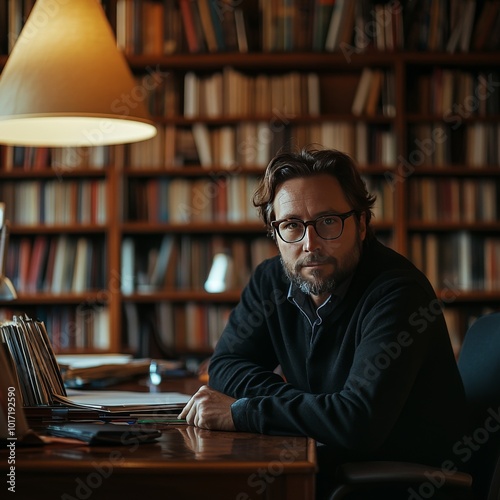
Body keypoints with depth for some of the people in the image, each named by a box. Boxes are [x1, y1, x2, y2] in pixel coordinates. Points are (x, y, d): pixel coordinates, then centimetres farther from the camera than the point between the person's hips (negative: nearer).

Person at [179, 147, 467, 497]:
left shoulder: (398, 293, -24)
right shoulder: (271, 280, -1)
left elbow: (360, 421, -34)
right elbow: (225, 365, 5)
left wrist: (239, 412, -26)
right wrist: (294, 405, -15)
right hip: (329, 463, 6)